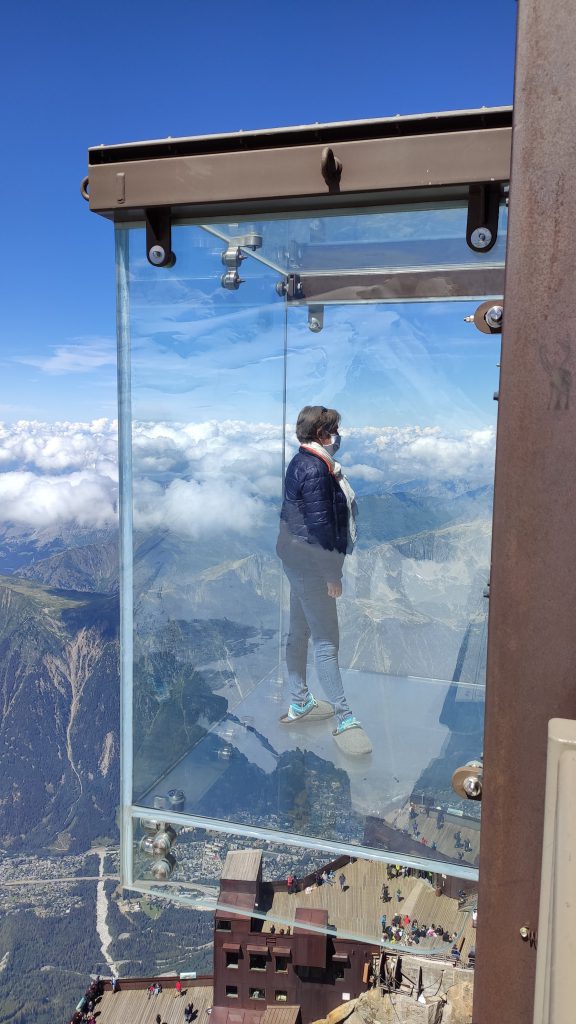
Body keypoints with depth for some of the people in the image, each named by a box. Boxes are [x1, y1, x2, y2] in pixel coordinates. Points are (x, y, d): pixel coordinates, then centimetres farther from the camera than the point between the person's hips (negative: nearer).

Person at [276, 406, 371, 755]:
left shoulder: (303, 463, 10)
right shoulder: (315, 470, -21)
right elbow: (320, 526, -23)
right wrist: (332, 575, -17)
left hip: (297, 560, 11)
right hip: (311, 564, -11)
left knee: (299, 632, 17)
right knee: (327, 641, -4)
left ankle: (299, 704, 31)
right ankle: (345, 719, 5)